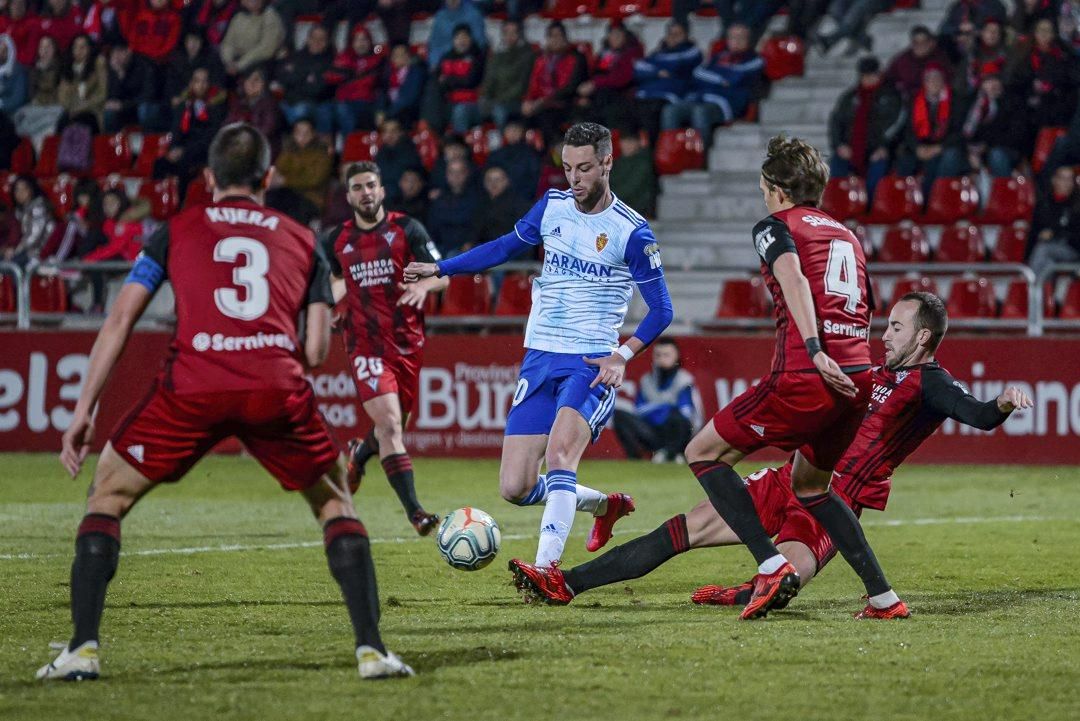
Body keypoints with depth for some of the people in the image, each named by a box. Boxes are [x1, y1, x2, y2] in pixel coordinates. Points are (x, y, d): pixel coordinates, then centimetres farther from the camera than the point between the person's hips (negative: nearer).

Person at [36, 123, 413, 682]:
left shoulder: (175, 231, 22)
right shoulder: (302, 241, 25)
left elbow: (121, 318, 12)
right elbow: (316, 351, 18)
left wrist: (84, 410, 11)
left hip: (193, 385, -1)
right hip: (278, 386, 1)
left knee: (108, 495, 19)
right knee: (336, 504, 23)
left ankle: (82, 650, 7)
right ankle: (370, 648, 10)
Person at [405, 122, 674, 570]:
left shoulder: (631, 232, -7)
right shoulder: (551, 207, 7)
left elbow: (661, 310, -2)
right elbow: (506, 247, 24)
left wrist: (623, 355, -15)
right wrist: (440, 268, 21)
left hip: (592, 363, -5)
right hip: (540, 359, 5)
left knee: (560, 451, -32)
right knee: (515, 488, -1)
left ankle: (546, 567, -39)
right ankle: (605, 505, 25)